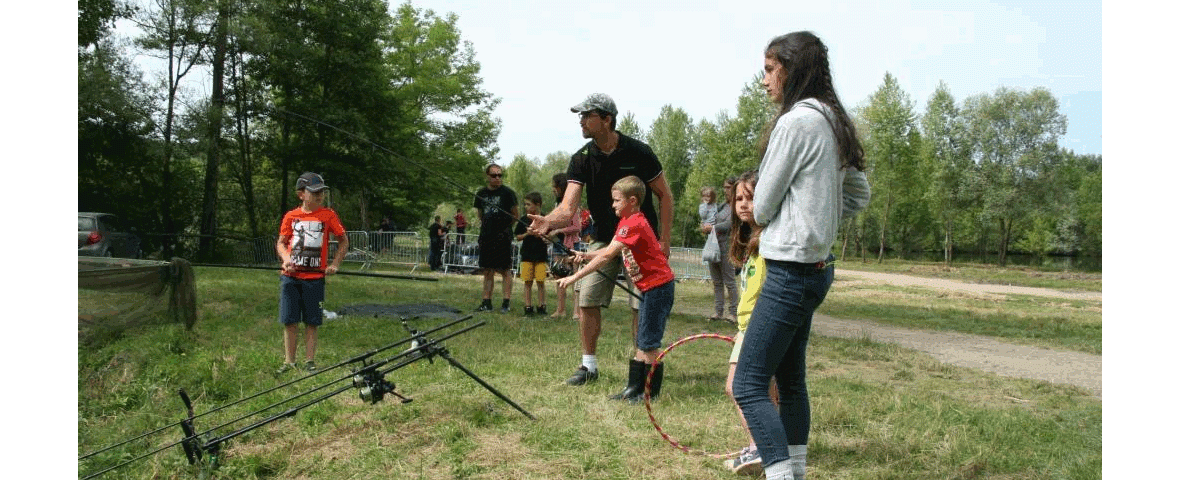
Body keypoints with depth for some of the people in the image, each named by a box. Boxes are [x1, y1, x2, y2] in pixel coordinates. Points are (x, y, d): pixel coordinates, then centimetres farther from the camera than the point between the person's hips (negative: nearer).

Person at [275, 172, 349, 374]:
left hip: (315, 276, -1)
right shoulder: (291, 216, 5)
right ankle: (289, 362, 14)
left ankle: (309, 361, 14)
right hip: (290, 276, 1)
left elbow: (343, 241, 10)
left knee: (312, 322, 4)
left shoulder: (328, 215, 1)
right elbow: (281, 243, 13)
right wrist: (286, 258, -7)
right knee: (289, 321, 4)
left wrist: (334, 264, 0)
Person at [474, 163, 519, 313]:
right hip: (486, 237, 5)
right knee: (488, 271, 8)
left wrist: (504, 226, 8)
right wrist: (487, 227, 14)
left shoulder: (507, 193, -3)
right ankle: (486, 302, 13)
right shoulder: (481, 194, 11)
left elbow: (516, 215, 3)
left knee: (505, 270, -3)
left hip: (503, 237, -5)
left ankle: (506, 303, 1)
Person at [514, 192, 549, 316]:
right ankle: (528, 307, 8)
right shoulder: (523, 220, 5)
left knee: (540, 282, 1)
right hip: (527, 255, 1)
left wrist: (543, 237, -14)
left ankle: (541, 307, 11)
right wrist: (527, 234, -10)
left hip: (541, 255, -1)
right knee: (528, 282, 3)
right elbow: (518, 237, 8)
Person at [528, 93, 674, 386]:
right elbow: (568, 207, -18)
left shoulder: (638, 152, -14)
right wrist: (549, 221, -41)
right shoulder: (581, 159, -7)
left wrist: (664, 241, -10)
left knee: (642, 304, -5)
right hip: (605, 239, 3)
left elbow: (665, 195, -5)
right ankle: (589, 365, 12)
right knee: (588, 298, -3)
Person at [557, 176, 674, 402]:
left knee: (649, 343, -3)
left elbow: (607, 256, -26)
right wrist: (586, 255, -3)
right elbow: (611, 250, 14)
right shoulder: (627, 221, 11)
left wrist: (575, 277, -26)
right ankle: (634, 387, 22)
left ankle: (651, 392, 8)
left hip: (658, 286, -10)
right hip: (649, 288, 10)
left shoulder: (634, 224, -21)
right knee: (641, 342, 14)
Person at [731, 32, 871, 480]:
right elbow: (859, 194, 22)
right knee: (790, 380, 18)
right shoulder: (831, 123, 12)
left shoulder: (795, 121, -16)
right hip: (813, 266, 10)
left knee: (748, 386, -8)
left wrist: (762, 221, 11)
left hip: (790, 271, -10)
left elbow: (761, 207, -11)